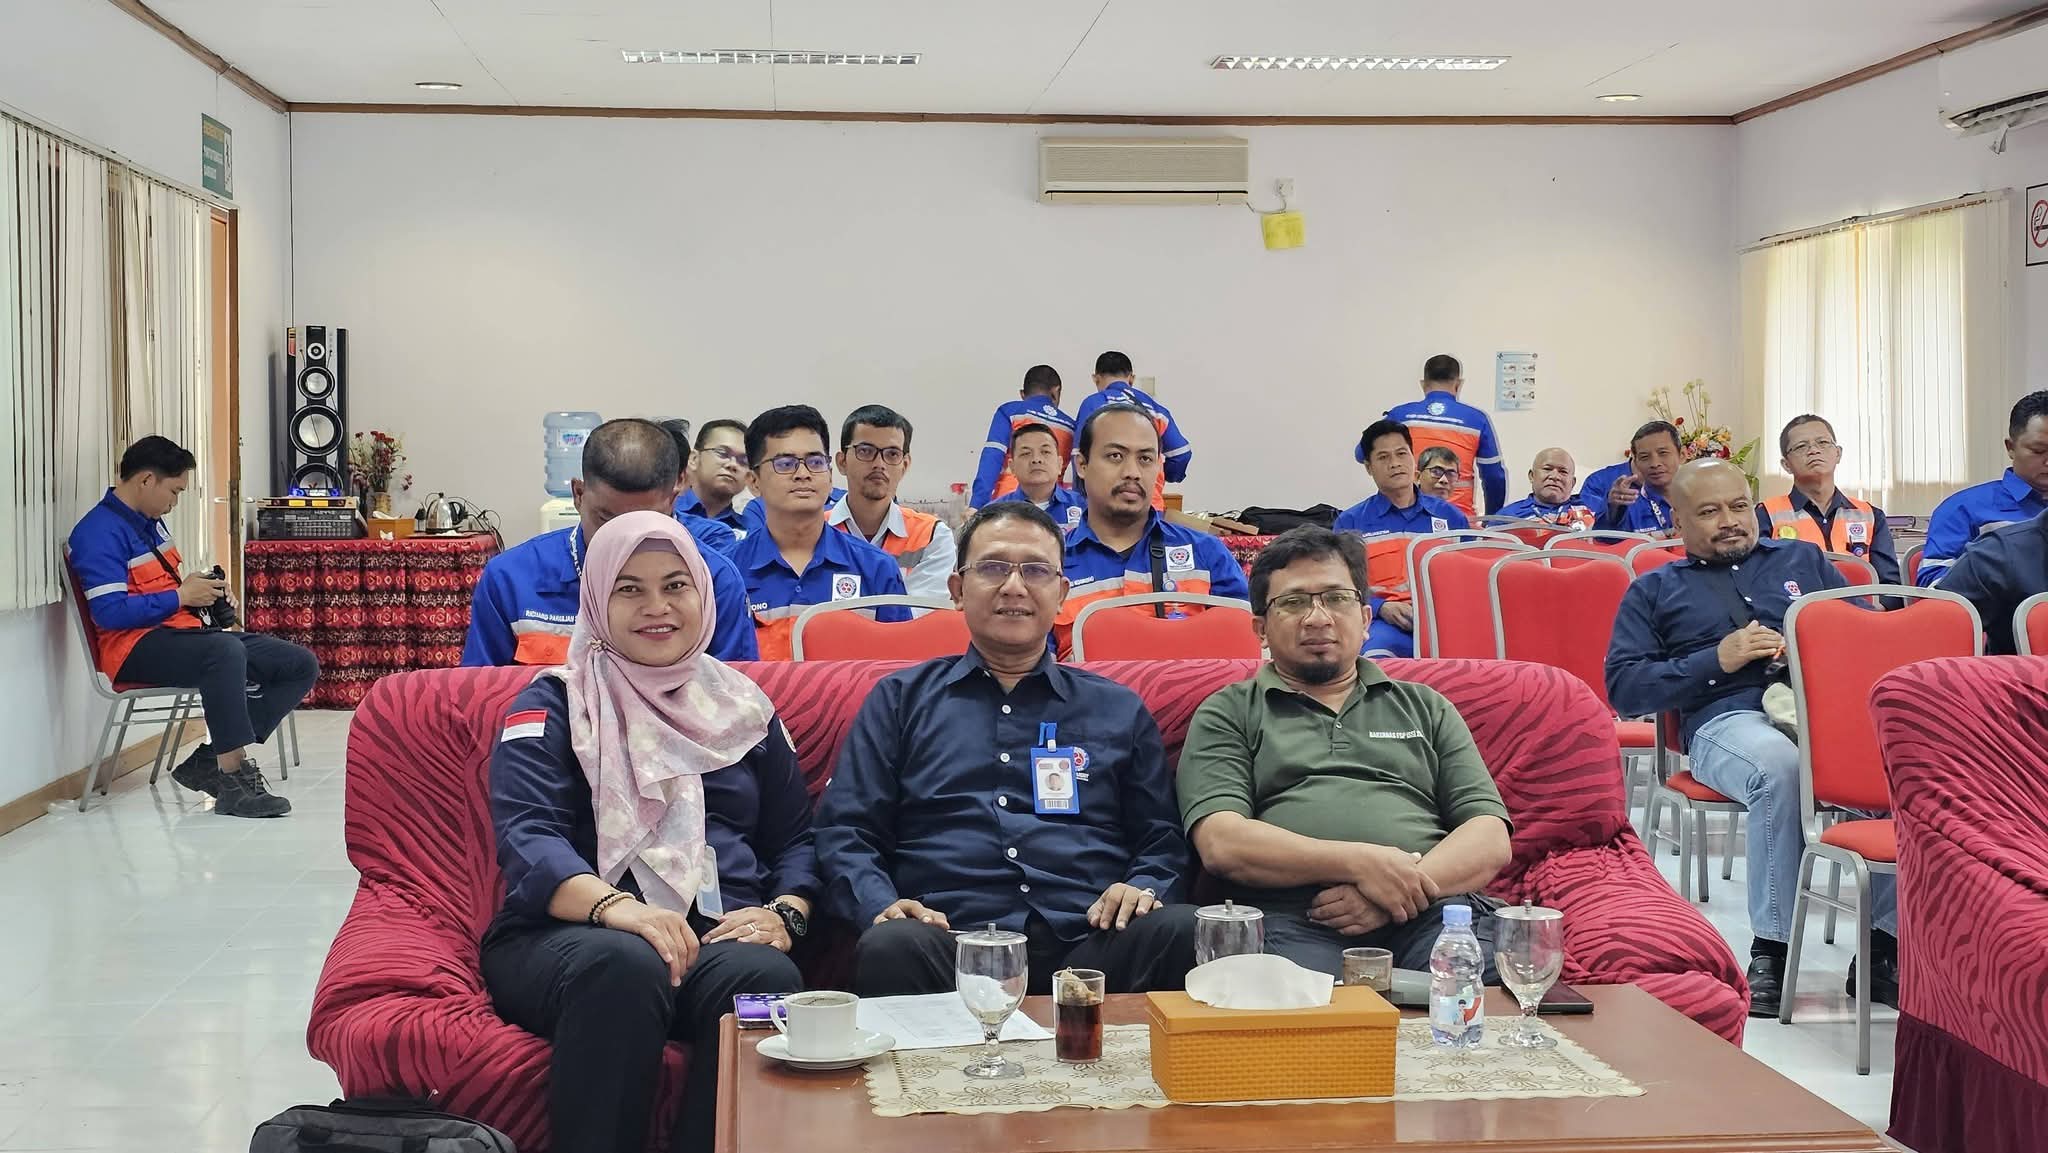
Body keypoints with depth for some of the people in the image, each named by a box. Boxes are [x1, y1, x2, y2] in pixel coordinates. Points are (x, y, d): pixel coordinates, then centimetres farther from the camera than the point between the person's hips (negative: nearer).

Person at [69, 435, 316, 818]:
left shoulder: (151, 523, 19)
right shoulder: (99, 532, -10)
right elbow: (108, 612, -20)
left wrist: (198, 589, 10)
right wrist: (181, 597, -13)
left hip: (180, 632, 10)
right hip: (136, 646, -10)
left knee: (302, 665, -4)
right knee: (226, 649, -41)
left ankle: (209, 760, -10)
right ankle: (234, 783, -35)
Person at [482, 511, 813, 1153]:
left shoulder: (742, 707, 22)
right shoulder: (553, 704, 11)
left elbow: (796, 838, 20)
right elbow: (527, 840, -5)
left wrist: (785, 913, -5)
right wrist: (614, 906, -26)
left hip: (723, 937, 2)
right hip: (566, 936, -2)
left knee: (764, 978, -34)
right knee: (623, 964, -38)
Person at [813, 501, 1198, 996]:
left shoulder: (1119, 711, 24)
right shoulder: (901, 700, 21)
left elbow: (1161, 845, 21)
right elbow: (845, 832, 13)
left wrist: (1141, 890, -3)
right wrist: (882, 906, -8)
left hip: (1090, 944, 2)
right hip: (948, 944, -2)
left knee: (1179, 930, -31)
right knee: (891, 947, -37)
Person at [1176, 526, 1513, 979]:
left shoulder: (1425, 707, 27)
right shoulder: (1227, 714, 18)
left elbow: (1491, 841, 15)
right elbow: (1221, 843, 1)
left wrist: (1405, 888, -7)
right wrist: (1360, 863, -11)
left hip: (1432, 907, 3)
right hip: (1293, 918, -3)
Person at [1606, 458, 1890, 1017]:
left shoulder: (1803, 560, 29)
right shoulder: (1655, 590, 22)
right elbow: (1623, 687, 9)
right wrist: (1715, 661, -2)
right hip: (1727, 717, -2)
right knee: (1778, 766, -39)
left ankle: (1884, 945, -25)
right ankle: (1771, 951, -31)